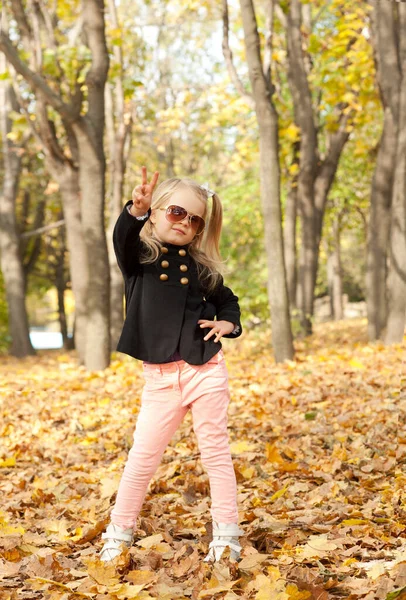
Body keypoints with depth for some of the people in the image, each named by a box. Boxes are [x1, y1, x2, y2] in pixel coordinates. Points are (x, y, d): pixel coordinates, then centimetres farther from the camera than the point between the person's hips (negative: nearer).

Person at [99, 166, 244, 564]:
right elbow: (123, 239, -24)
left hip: (206, 370, 2)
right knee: (143, 456, 2)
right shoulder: (139, 255, 0)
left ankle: (226, 535, 16)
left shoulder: (201, 266, 8)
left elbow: (227, 301, 23)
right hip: (159, 377, -2)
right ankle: (118, 534, 17)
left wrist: (228, 323, 0)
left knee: (216, 452, 5)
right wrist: (135, 210, -45)